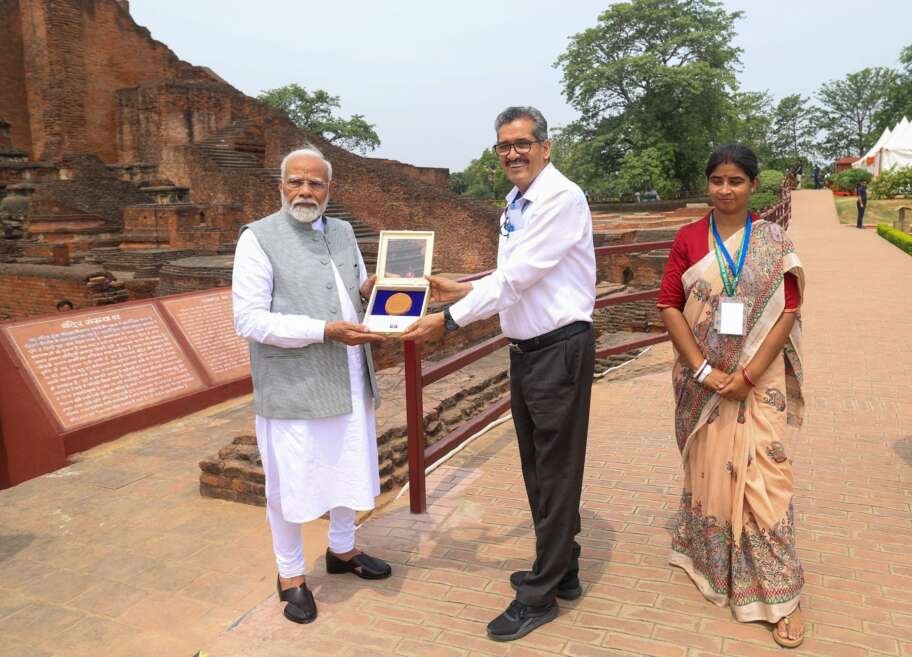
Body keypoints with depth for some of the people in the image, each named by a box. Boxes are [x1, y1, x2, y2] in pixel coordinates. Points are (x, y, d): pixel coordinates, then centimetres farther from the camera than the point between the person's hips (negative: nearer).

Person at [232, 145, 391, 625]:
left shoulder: (342, 231, 11)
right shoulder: (259, 238, -9)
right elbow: (249, 320, -16)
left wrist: (368, 292, -4)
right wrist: (324, 331, -22)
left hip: (349, 382, 6)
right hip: (293, 388, -6)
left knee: (348, 469, 19)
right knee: (290, 483, 7)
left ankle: (342, 549, 42)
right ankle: (291, 575, 29)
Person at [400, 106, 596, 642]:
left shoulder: (562, 198, -16)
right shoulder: (516, 204, 12)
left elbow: (518, 276, -23)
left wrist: (449, 320, -22)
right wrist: (461, 289, 7)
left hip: (560, 349, -9)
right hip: (526, 349, 9)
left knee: (556, 473, 2)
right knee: (537, 469, 17)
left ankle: (540, 597, 15)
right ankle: (561, 570, 35)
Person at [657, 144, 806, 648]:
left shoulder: (774, 242, 0)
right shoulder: (688, 239, 1)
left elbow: (788, 311, -5)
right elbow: (668, 306, -4)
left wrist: (749, 374, -15)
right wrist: (704, 369, -13)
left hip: (759, 379, -1)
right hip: (702, 377, 1)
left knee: (762, 476, -2)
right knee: (708, 469, 12)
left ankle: (779, 593, 11)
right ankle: (708, 556, 35)